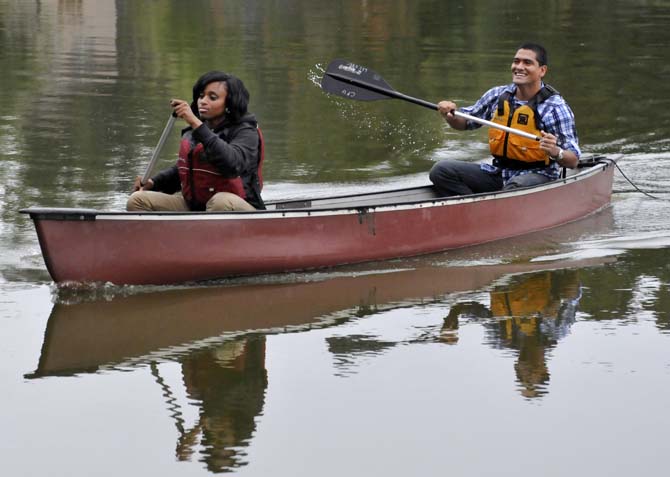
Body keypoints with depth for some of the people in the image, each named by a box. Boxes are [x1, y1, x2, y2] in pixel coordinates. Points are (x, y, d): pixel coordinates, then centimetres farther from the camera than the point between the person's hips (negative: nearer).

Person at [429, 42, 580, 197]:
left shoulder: (555, 107, -9)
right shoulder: (498, 95, 6)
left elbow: (573, 161, -12)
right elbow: (465, 122, 21)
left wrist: (555, 152, -34)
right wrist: (451, 115, -3)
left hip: (537, 176, -6)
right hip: (499, 173, 6)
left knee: (516, 186, -41)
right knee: (442, 170, -11)